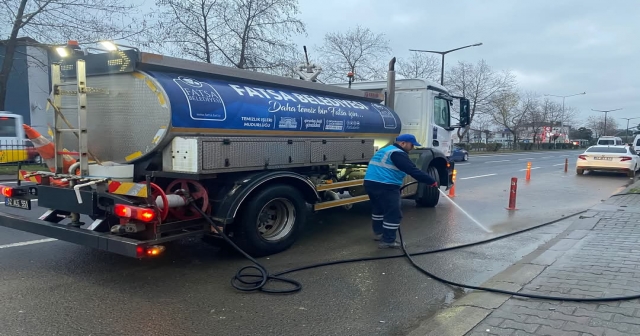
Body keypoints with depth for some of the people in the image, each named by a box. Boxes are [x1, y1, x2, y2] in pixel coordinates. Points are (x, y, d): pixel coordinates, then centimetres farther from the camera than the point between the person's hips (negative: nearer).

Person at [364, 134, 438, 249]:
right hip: (384, 186, -10)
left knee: (378, 209, 27)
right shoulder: (398, 153, -10)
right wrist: (431, 181, -13)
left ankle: (378, 233, 41)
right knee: (393, 214, -2)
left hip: (370, 182, 10)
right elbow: (413, 171, -17)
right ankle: (387, 241, 2)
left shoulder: (386, 150, 22)